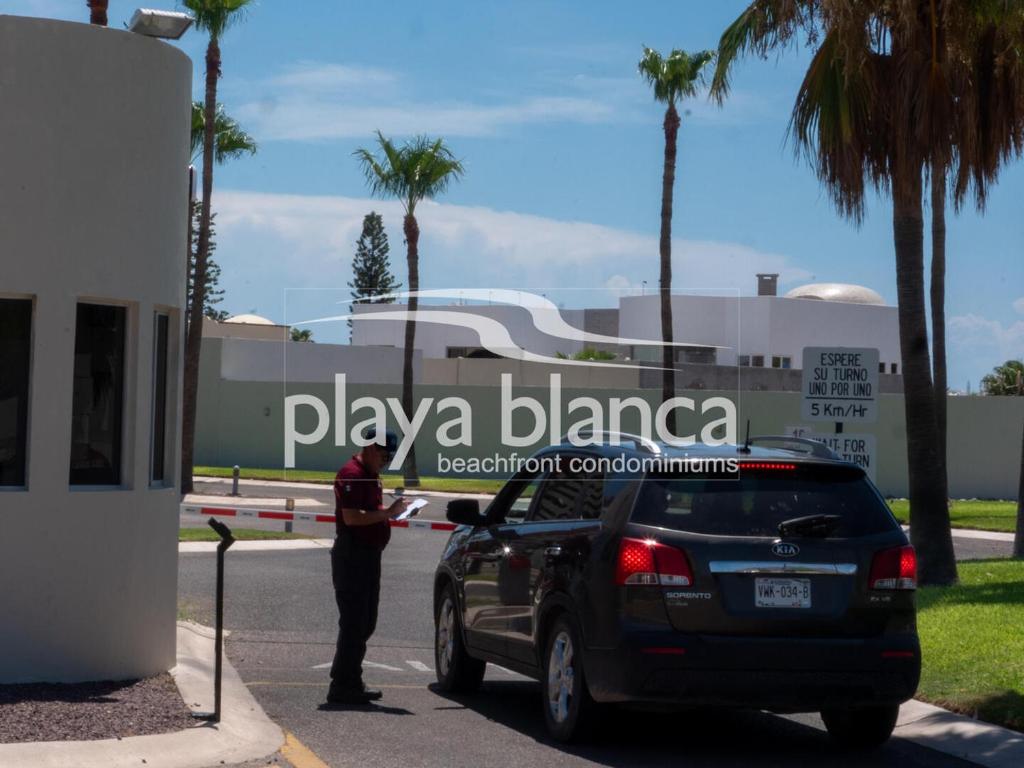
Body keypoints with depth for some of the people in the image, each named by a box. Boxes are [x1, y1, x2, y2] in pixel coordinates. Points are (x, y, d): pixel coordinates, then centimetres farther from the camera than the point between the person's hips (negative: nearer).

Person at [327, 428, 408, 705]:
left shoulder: (370, 476, 17)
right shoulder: (351, 474, -15)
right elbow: (351, 517, -24)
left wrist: (391, 512, 10)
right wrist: (387, 513, -22)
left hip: (368, 555, 10)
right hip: (352, 555, -10)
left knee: (365, 623, 14)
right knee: (353, 623, -8)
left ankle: (350, 682, 21)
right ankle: (342, 687, -5)